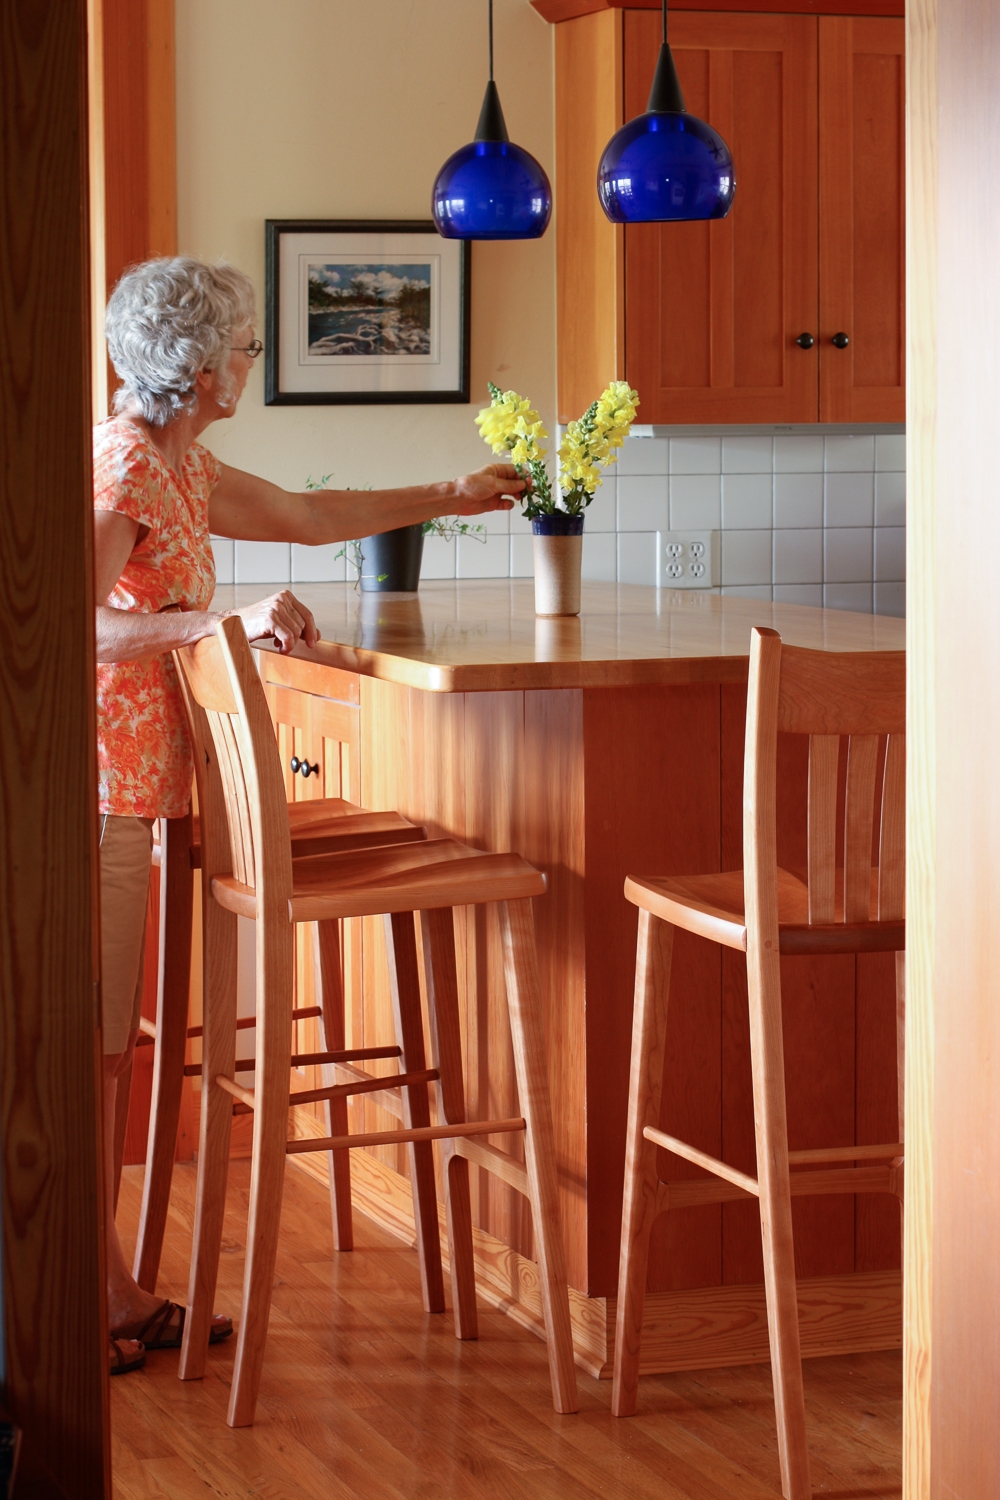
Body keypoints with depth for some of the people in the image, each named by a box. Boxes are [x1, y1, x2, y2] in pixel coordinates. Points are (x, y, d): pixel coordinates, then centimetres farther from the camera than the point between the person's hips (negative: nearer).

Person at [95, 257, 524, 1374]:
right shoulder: (121, 465, -15)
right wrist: (228, 623, -32)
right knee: (82, 1048, -5)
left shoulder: (179, 466, 15)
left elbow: (307, 516, 30)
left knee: (106, 1049, 11)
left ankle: (113, 1292, 17)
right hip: (99, 788, -10)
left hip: (129, 791, 10)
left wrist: (449, 499, 38)